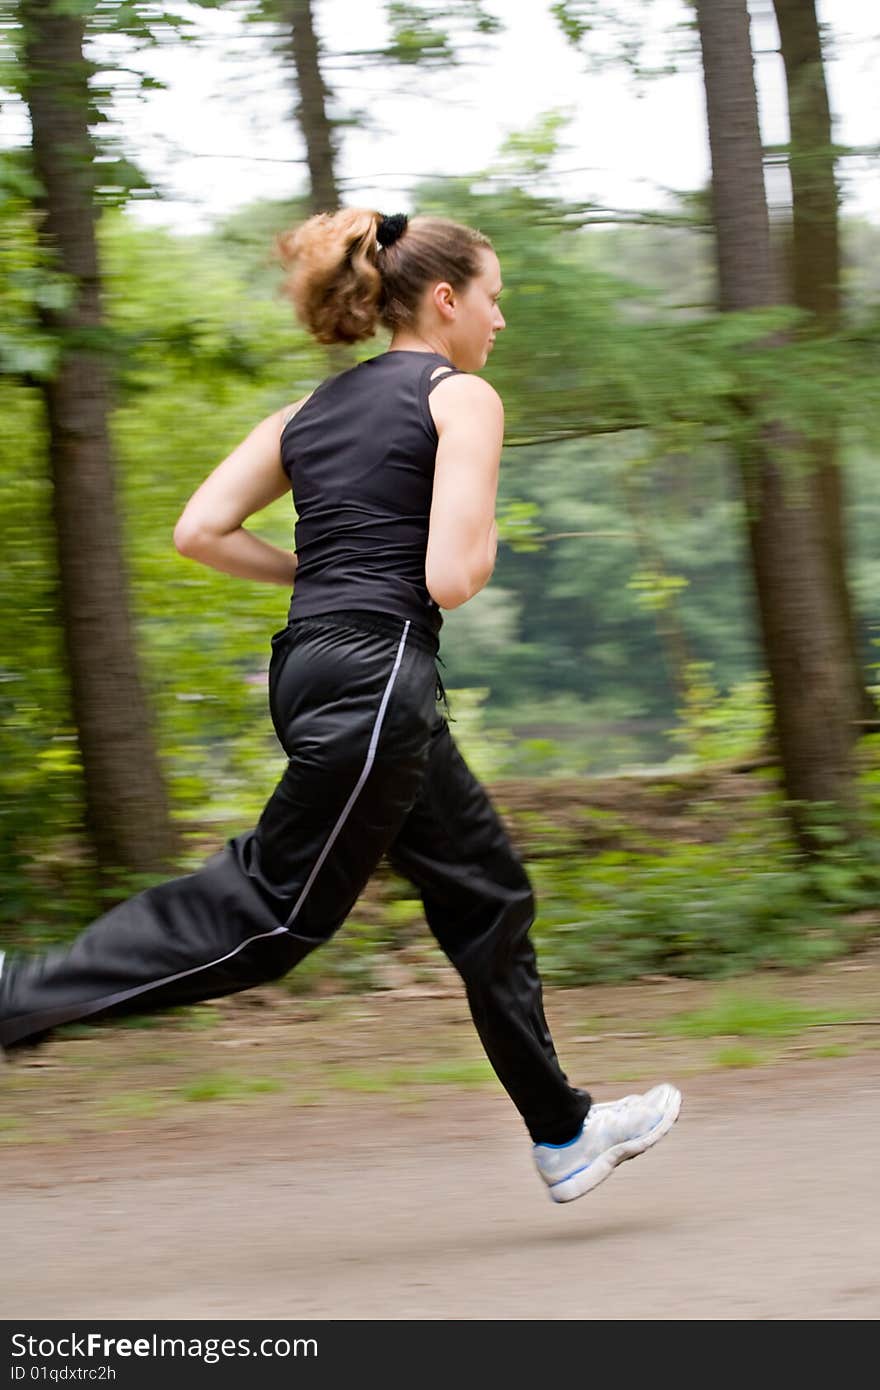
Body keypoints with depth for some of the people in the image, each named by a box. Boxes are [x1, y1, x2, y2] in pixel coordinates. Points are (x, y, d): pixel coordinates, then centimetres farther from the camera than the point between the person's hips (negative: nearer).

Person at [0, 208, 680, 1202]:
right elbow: (449, 579, -16)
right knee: (272, 911, -3)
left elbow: (199, 531, 8)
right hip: (378, 668, -9)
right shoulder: (462, 398, -5)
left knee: (485, 889, 16)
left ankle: (564, 1134, 23)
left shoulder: (314, 409, 17)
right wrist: (484, 549, 7)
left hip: (310, 663, 10)